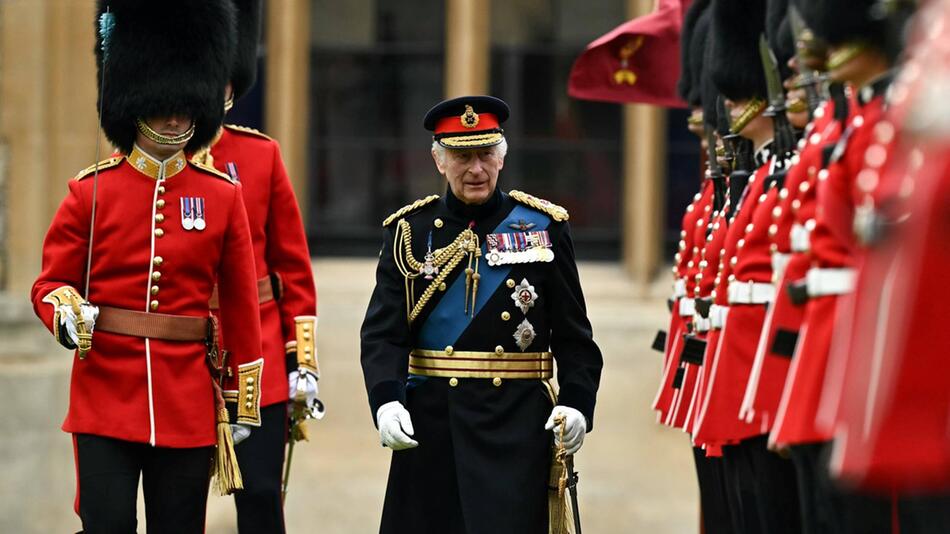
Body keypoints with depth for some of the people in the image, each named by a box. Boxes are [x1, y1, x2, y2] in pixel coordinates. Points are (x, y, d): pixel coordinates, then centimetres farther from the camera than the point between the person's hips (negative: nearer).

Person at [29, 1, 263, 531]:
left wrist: (246, 402, 7)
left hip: (189, 403, 1)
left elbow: (242, 306, 8)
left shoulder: (222, 196, 5)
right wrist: (68, 313, -19)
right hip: (105, 398, -1)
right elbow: (51, 283, 5)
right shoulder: (91, 191, 1)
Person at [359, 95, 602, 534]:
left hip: (517, 427, -1)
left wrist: (576, 403, -11)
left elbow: (573, 335, 5)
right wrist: (386, 402, -19)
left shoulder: (544, 227, 5)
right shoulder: (409, 231, 5)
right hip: (430, 425, 2)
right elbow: (382, 333, -3)